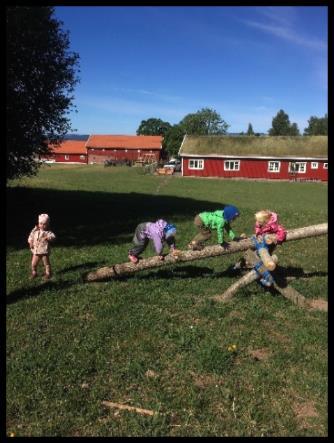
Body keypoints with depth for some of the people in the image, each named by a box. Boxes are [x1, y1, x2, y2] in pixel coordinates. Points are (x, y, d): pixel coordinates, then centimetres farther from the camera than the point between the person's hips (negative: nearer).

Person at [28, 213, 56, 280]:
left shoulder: (48, 232, -10)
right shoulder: (35, 231, 3)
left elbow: (53, 236, -26)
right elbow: (31, 237, 16)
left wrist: (47, 238, -43)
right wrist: (30, 242, -1)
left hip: (44, 251, -4)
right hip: (36, 251, 4)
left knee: (46, 263, 8)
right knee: (33, 264, 11)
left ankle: (48, 274, 25)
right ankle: (34, 273, 34)